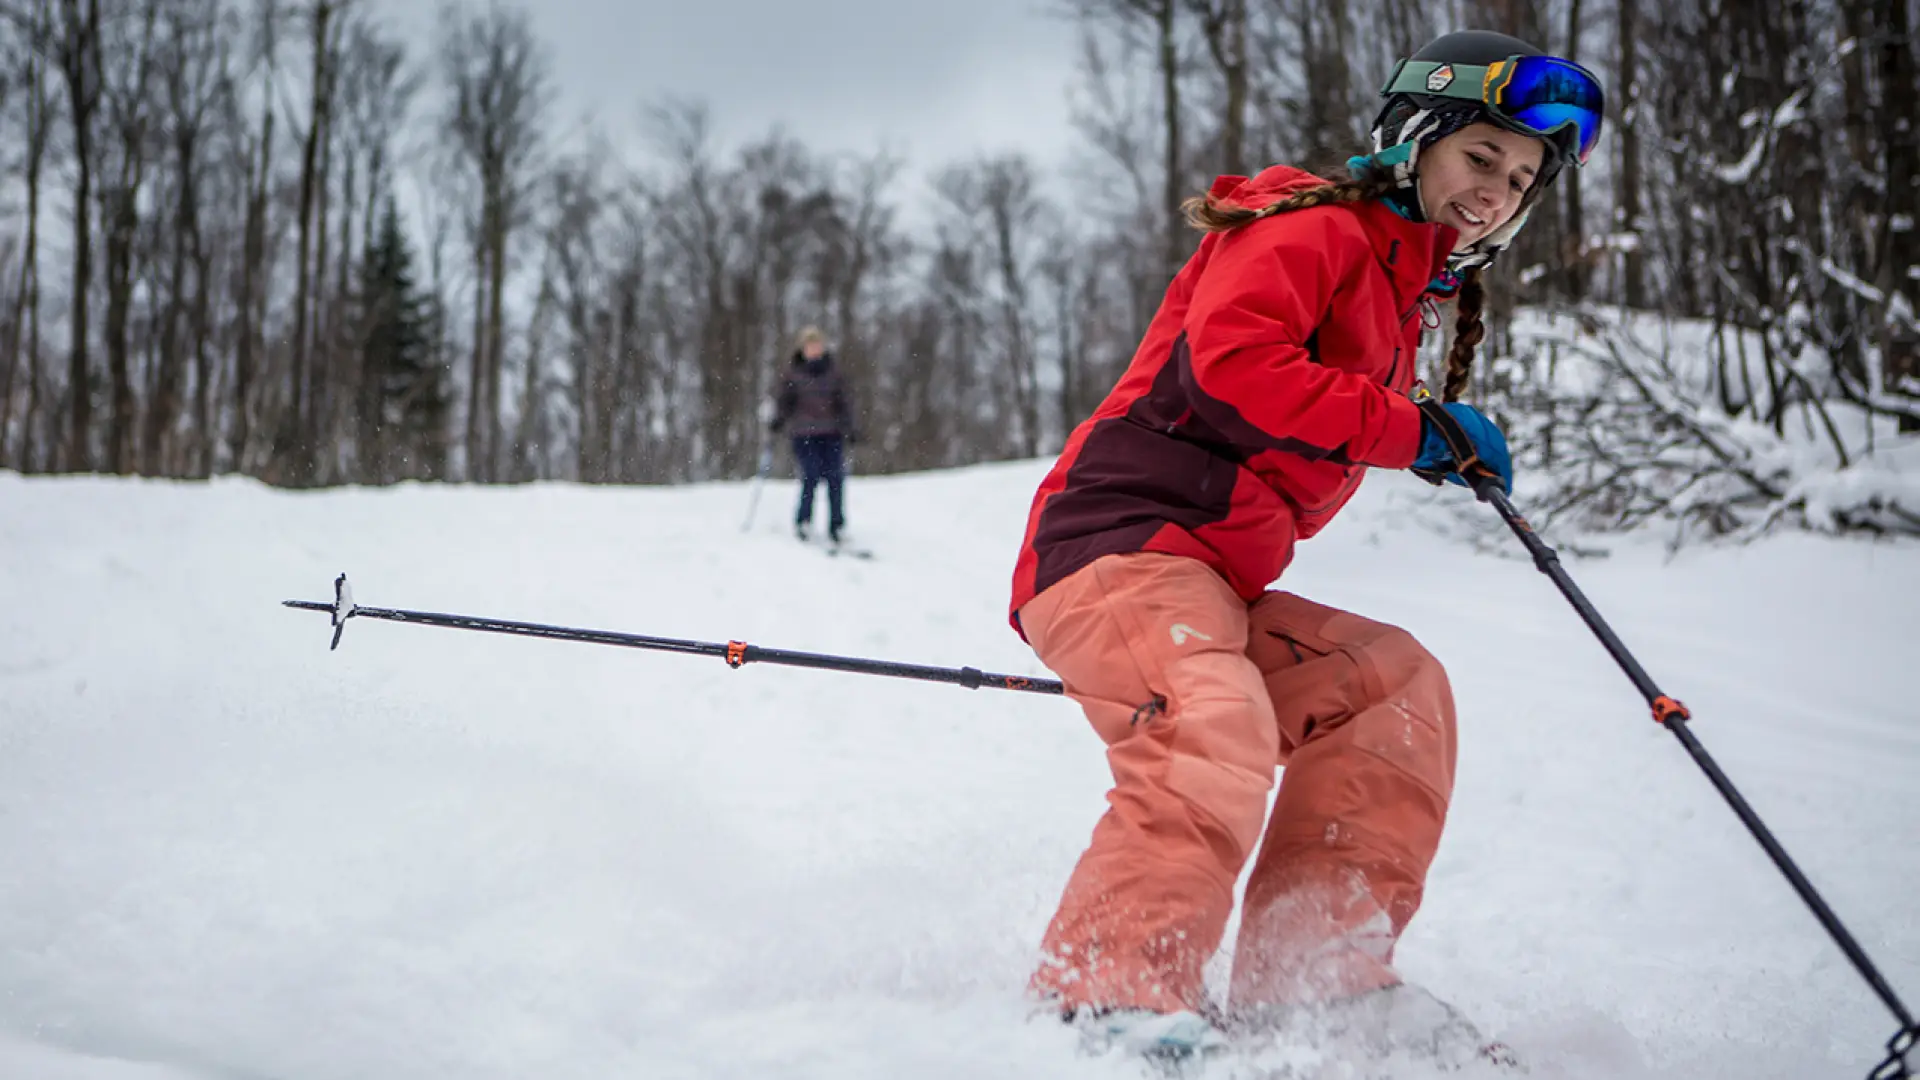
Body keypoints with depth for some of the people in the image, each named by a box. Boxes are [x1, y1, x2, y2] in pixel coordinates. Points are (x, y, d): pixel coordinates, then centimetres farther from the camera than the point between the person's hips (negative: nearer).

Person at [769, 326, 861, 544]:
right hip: (804, 433, -2)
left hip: (831, 432, 2)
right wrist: (778, 419, -11)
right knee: (811, 476, -12)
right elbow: (785, 398, 7)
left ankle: (836, 527, 4)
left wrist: (850, 428, 6)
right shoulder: (793, 372, 6)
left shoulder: (833, 373, 11)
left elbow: (844, 401, 13)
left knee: (835, 477, -5)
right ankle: (802, 524, 3)